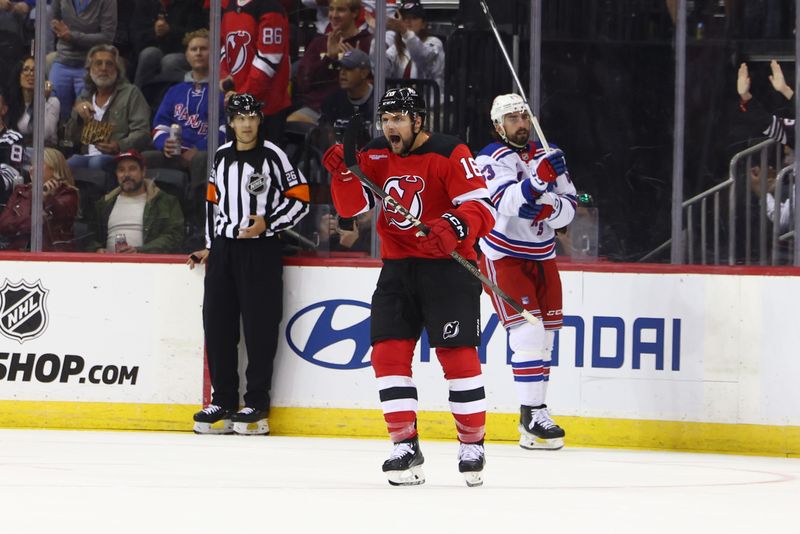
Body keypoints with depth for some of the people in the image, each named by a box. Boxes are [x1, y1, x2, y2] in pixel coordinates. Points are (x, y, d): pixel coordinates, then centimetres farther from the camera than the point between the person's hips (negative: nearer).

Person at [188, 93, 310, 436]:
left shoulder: (272, 156, -5)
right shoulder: (221, 157, 12)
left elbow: (299, 199, -5)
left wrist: (267, 223, -15)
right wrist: (209, 247, 18)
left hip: (260, 250, -6)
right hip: (224, 248, 6)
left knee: (259, 326, -5)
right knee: (217, 323, 4)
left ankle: (257, 404, 0)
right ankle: (223, 401, 11)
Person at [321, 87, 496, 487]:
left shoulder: (450, 154, -11)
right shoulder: (376, 156, 6)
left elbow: (482, 207, -18)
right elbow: (352, 207, 1)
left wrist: (455, 227, -37)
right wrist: (343, 172, -17)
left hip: (447, 266, -5)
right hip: (398, 268, 6)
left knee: (457, 355, -7)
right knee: (387, 352, -3)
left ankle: (472, 446, 3)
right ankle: (405, 446, 2)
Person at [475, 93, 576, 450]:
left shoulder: (546, 157, 6)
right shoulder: (492, 159, -12)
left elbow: (569, 209, 3)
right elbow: (508, 203, -29)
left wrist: (549, 207, -19)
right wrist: (539, 178, -44)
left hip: (541, 257, 6)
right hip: (503, 257, -6)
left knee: (545, 337, 9)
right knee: (528, 334, -17)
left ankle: (533, 418, 18)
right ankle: (533, 415, -15)